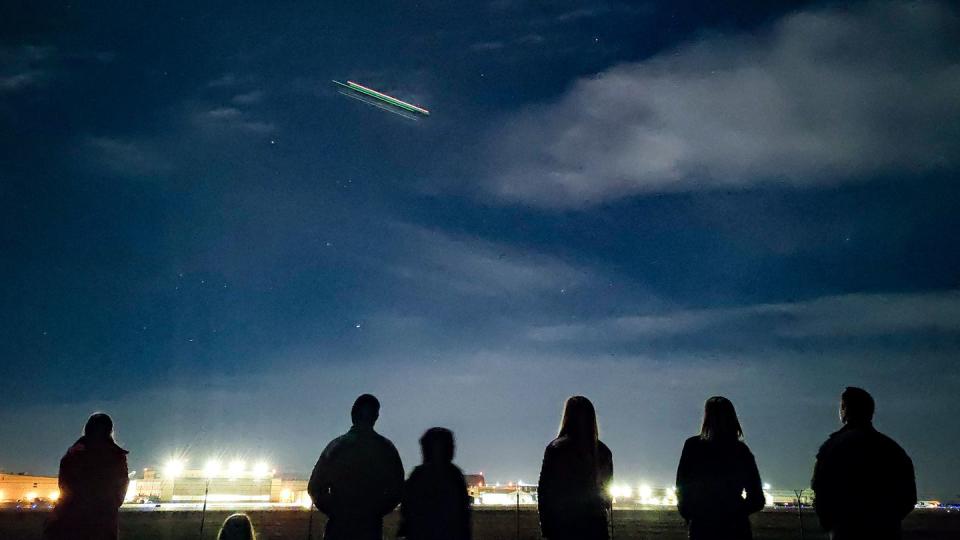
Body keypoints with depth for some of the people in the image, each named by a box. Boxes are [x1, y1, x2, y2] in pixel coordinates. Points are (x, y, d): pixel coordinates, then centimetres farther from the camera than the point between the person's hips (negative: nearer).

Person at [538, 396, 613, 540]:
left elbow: (544, 490, -6)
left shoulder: (555, 449, -6)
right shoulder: (603, 452, 5)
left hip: (562, 525, -3)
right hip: (595, 524, 3)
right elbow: (607, 490, 11)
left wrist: (545, 526, 1)